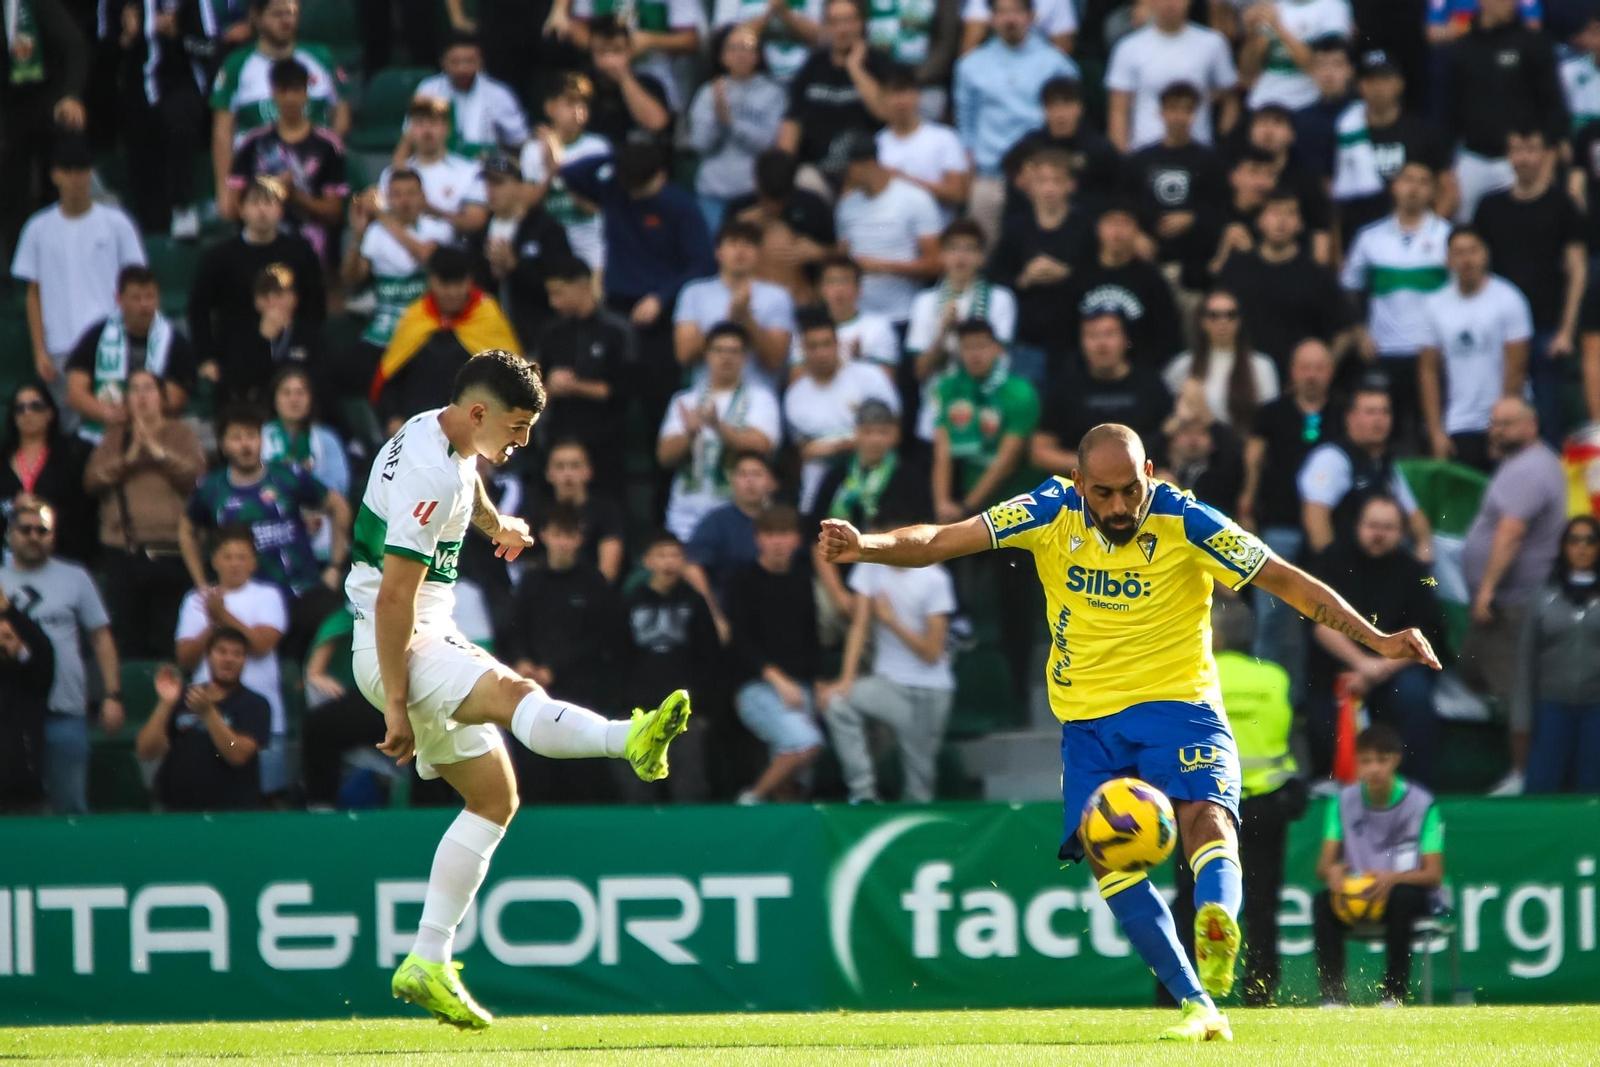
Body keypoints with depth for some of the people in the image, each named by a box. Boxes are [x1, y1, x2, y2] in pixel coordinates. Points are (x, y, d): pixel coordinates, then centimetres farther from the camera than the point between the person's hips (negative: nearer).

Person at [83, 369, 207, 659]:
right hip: (122, 549, 2)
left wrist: (159, 451, -15)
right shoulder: (115, 436, 14)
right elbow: (92, 479, 2)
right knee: (127, 639, 0)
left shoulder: (181, 433, 8)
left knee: (167, 640, -5)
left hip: (169, 550, -2)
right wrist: (127, 459, -11)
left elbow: (196, 473, -7)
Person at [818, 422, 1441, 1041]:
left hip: (1179, 703, -2)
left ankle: (1218, 931, -56)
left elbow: (1288, 582, -7)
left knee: (1206, 814, -28)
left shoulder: (1185, 523, -11)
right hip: (1087, 716, 3)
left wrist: (1376, 640, -13)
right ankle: (1197, 1007, -10)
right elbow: (937, 543, -9)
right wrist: (864, 546, -27)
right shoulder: (1051, 514, -6)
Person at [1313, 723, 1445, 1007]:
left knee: (1402, 899, -37)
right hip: (1357, 892, 3)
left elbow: (1434, 874, -13)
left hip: (1408, 891, -3)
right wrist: (1331, 872, -31)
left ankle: (1394, 996, -32)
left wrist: (1393, 879, -34)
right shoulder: (1344, 801, 0)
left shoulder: (1421, 803, -9)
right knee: (1323, 903, -28)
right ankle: (1333, 996, -28)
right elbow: (1324, 864, -4)